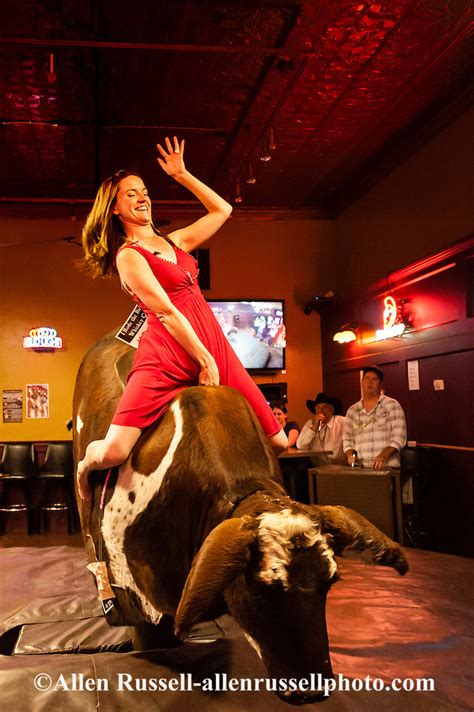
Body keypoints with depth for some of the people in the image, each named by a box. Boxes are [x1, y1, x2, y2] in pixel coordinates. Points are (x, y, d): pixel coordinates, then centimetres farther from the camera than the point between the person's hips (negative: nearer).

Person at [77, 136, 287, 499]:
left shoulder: (175, 241, 20)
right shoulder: (128, 256, -1)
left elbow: (222, 210, 28)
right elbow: (166, 313, -10)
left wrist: (182, 175, 24)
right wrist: (206, 362, -13)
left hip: (213, 347, 7)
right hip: (167, 358, -6)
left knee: (278, 442, 0)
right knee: (112, 452, -21)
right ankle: (86, 465, 18)